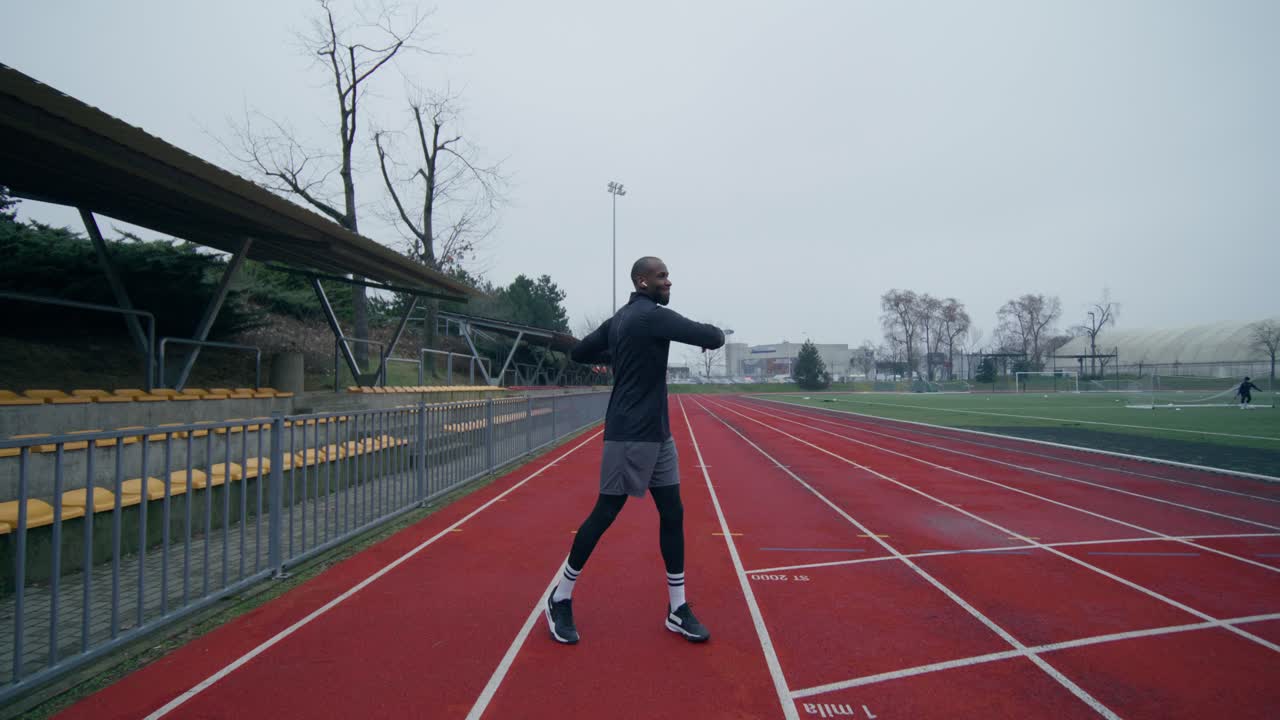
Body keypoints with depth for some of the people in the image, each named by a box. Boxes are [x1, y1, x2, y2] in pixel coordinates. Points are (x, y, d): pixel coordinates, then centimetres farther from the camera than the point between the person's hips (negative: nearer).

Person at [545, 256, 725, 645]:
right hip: (630, 435, -9)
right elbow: (713, 337, -18)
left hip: (657, 434, 9)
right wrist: (711, 335, 4)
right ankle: (560, 599, 18)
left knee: (672, 514, 8)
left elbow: (579, 352, 21)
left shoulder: (619, 320, 13)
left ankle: (677, 609, 17)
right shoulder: (652, 316, -14)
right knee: (605, 514, 1)